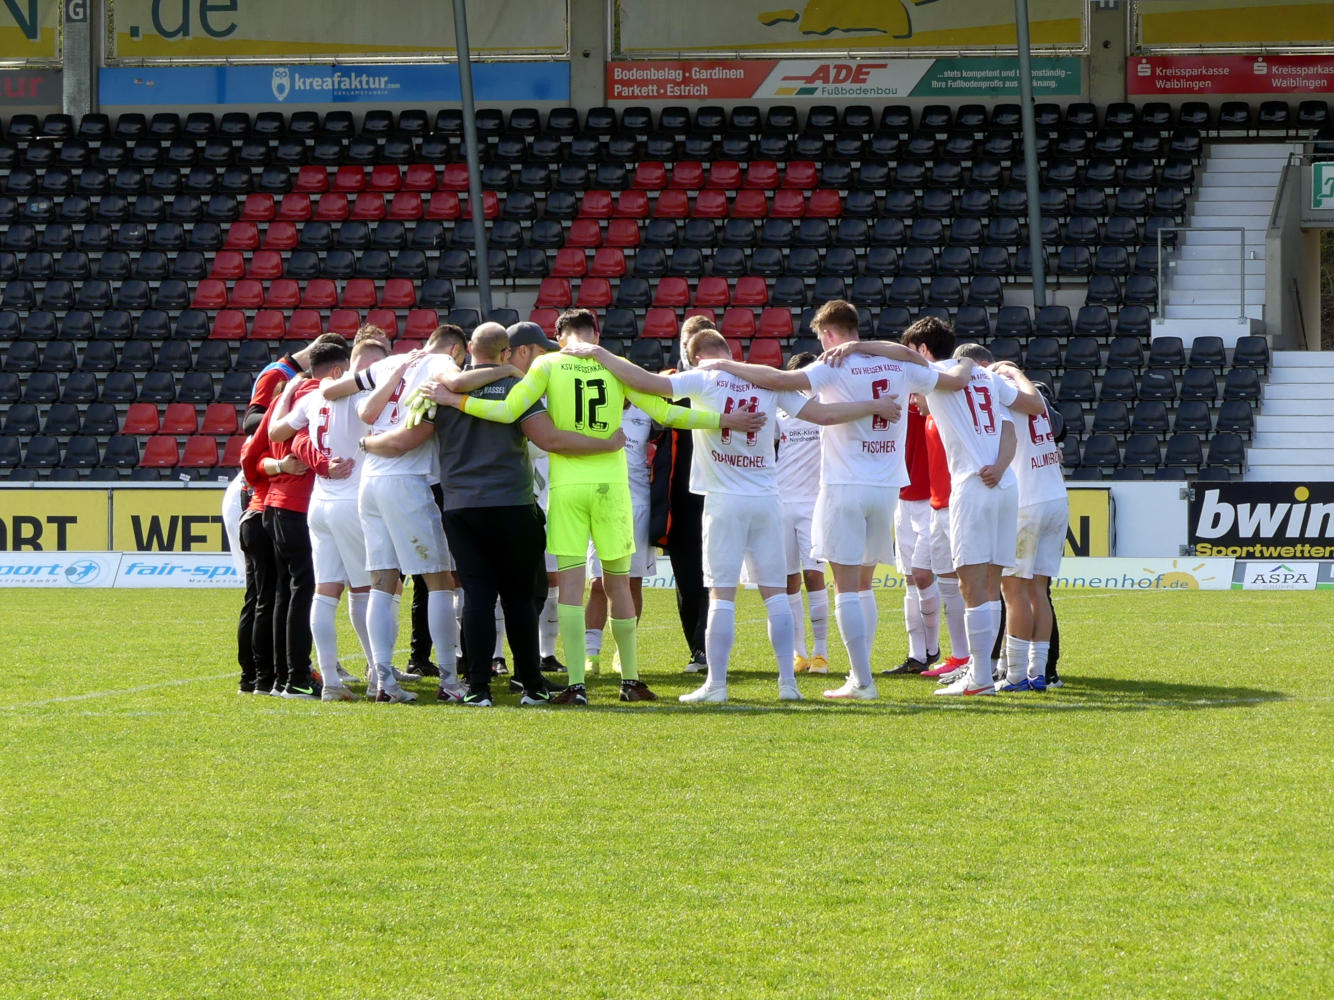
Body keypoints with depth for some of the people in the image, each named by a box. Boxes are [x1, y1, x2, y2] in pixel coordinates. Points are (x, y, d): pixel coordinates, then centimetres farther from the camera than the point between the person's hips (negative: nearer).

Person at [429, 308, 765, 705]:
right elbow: (663, 412, 0)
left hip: (566, 483, -1)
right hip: (611, 482, 1)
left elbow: (508, 411, -7)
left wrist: (453, 400, 3)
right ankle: (631, 679, 18)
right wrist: (724, 420, 8)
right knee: (618, 585, 11)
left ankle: (577, 684, -8)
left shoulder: (548, 365, 0)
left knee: (571, 582, -2)